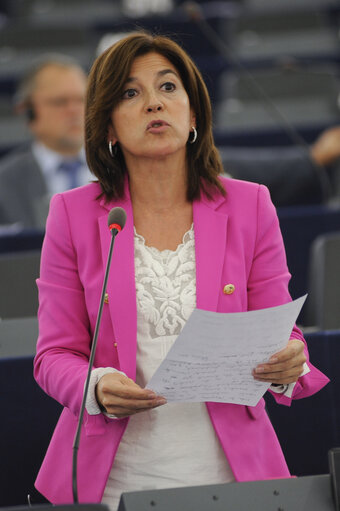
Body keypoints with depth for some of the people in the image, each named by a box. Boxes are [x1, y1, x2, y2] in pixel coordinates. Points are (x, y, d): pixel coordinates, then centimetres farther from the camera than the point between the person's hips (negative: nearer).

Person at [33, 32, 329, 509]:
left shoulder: (250, 207, 6)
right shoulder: (73, 215, 4)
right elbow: (56, 355, 4)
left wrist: (287, 366, -18)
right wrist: (98, 388, -18)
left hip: (228, 470, 1)